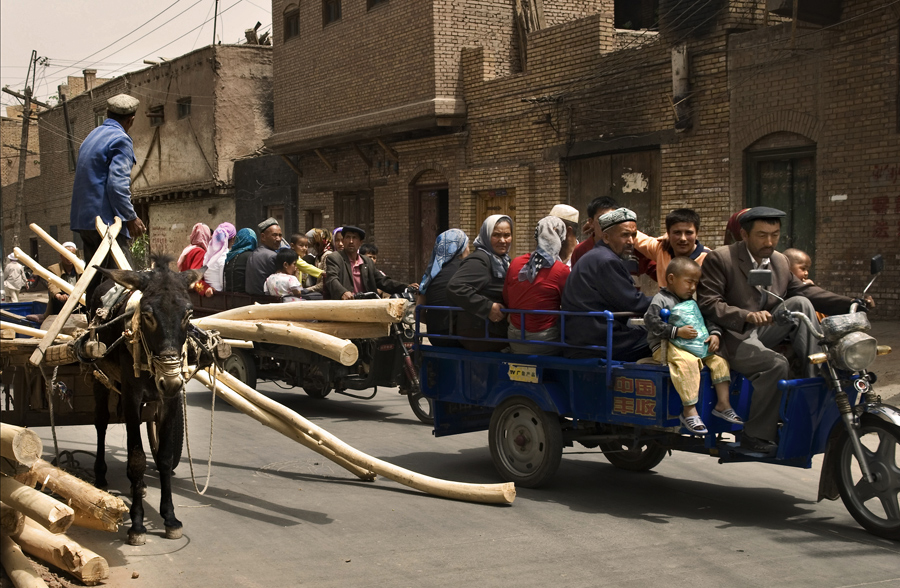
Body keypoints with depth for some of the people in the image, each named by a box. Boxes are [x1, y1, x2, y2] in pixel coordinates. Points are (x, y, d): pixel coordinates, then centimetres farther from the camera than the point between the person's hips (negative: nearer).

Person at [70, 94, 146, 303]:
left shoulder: (92, 136, 19)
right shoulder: (121, 139, -9)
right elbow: (117, 184, -18)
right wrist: (131, 217, -13)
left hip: (84, 218, 9)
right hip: (106, 218, -9)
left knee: (94, 277, 12)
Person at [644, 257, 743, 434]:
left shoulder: (692, 303, 19)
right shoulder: (661, 300, -4)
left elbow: (708, 320, 22)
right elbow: (651, 322, -17)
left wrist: (715, 334, 0)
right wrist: (677, 331, -20)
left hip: (698, 347, 8)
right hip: (665, 346, -8)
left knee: (719, 360, -5)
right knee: (688, 361, -35)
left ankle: (723, 404, 1)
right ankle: (689, 410, -34)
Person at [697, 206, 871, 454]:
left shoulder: (780, 262, 13)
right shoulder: (719, 259, -8)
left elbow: (803, 291, 11)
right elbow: (707, 303, -15)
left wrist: (852, 304, -2)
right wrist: (747, 315, -31)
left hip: (764, 332, 6)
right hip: (734, 337, -6)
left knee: (801, 303, -14)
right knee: (776, 364, -31)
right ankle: (756, 434, -19)